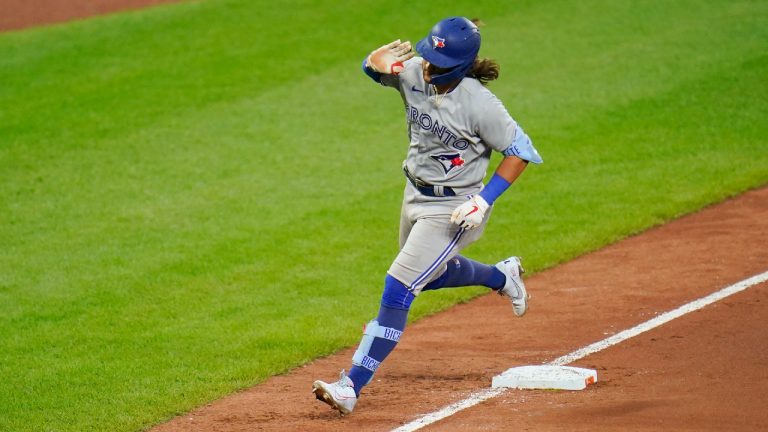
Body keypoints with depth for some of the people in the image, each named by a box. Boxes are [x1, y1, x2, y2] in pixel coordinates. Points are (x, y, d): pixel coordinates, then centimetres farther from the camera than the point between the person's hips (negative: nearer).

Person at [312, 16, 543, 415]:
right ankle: (502, 277, 56)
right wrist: (378, 60, -22)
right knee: (430, 275, 30)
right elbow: (373, 68, 4)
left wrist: (485, 200, -25)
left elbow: (520, 151, -18)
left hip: (453, 208, -8)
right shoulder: (415, 74, -11)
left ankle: (352, 386, -13)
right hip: (415, 194, 8)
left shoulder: (479, 104, -26)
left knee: (398, 289, -14)